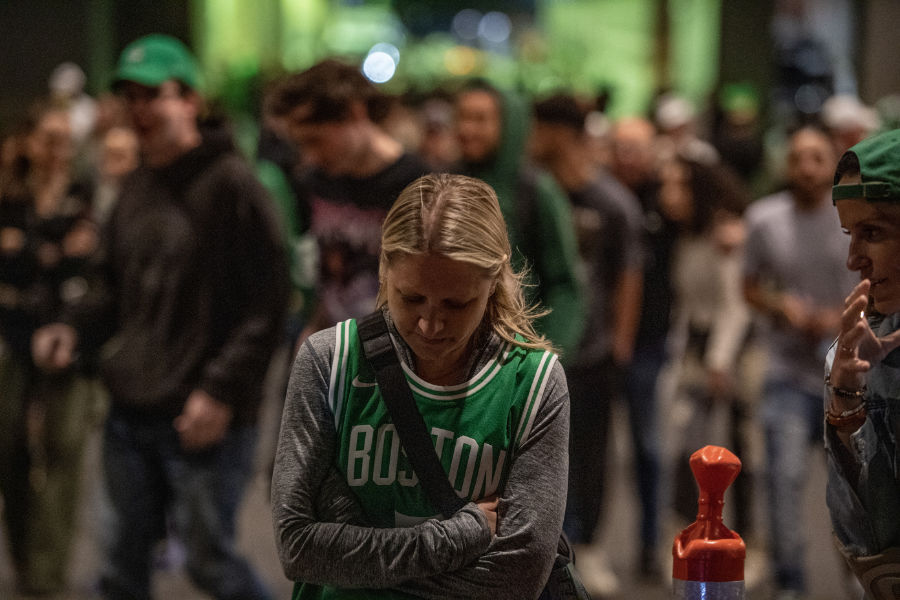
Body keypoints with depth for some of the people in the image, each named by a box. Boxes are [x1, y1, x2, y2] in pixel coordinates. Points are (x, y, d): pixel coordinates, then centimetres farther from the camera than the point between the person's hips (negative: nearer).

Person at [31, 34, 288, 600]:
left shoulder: (231, 184, -11)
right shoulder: (137, 190, 12)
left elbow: (268, 303, -14)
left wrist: (223, 390, -20)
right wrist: (74, 329, 1)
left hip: (204, 422, -7)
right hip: (131, 414, 8)